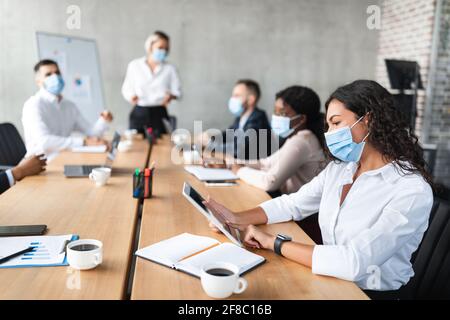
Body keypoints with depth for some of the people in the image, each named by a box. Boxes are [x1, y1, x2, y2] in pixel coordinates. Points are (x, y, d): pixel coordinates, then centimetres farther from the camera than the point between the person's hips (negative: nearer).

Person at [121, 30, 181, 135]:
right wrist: (132, 97, -13)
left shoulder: (170, 69, 4)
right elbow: (127, 89, 8)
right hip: (138, 113, 0)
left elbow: (177, 90, 5)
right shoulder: (134, 65, 4)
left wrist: (170, 96, -17)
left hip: (159, 113, 0)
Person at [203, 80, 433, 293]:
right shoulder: (339, 168, 2)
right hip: (329, 282, 5)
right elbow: (293, 204, 8)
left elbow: (354, 263, -28)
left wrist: (274, 242, -23)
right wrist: (237, 219, -6)